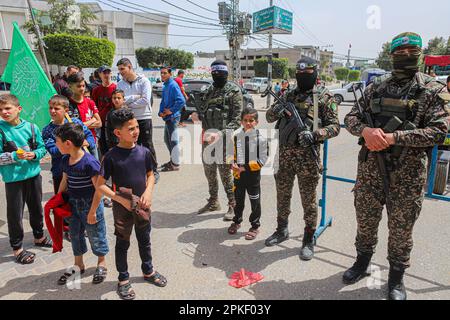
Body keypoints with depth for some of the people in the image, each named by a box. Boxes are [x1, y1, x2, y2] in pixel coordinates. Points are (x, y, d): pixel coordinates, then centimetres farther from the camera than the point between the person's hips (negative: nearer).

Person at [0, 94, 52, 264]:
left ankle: (39, 236, 41)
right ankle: (17, 248, 24)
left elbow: (42, 148, 4)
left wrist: (34, 154, -15)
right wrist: (15, 156, -24)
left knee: (36, 208, 20)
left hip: (33, 174, 3)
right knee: (15, 214, 6)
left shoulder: (31, 127, -3)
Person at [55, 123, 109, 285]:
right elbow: (64, 181, 13)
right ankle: (78, 264, 40)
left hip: (90, 204, -7)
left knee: (95, 235, 10)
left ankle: (102, 263, 33)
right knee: (75, 234, 20)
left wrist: (92, 211, -18)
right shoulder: (65, 161, -1)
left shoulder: (89, 162, -24)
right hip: (73, 204, 7)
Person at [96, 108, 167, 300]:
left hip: (143, 205, 4)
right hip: (122, 207, -3)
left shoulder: (144, 152, -6)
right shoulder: (111, 156, -16)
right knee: (122, 243, 15)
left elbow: (150, 175, 6)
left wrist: (148, 192, -12)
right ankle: (123, 279, 33)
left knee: (145, 240, 20)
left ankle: (148, 271, 43)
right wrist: (122, 200, -21)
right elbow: (100, 184, -12)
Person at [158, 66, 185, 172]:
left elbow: (181, 101, -25)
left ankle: (175, 164, 5)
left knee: (173, 140, -4)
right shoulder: (165, 86, 14)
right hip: (167, 117, 10)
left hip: (172, 117, -10)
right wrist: (161, 112, 4)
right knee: (167, 139, 19)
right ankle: (173, 160, 33)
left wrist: (171, 111, -18)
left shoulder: (173, 85, -15)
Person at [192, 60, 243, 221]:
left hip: (224, 138, -7)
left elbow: (237, 117, -12)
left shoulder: (234, 90, -5)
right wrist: (198, 114, 0)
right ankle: (213, 202, 31)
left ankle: (233, 205, 12)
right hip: (208, 136, 7)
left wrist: (225, 133, -24)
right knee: (209, 170, 14)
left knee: (225, 172, -4)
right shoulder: (210, 90, 16)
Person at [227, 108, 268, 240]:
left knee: (255, 201, 10)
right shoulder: (237, 136, -2)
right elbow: (233, 154, 8)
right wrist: (235, 166, -10)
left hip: (253, 175, -3)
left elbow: (262, 161, -13)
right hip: (238, 174, 3)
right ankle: (237, 221, 39)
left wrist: (245, 168, -18)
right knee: (238, 199, 18)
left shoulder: (261, 138, -12)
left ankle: (255, 226, 27)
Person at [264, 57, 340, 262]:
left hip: (307, 156, -5)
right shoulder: (289, 95, 11)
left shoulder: (324, 97, -2)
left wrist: (314, 134, -24)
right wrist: (275, 110, -11)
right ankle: (282, 231, 35)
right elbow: (269, 118, 12)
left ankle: (309, 240, 21)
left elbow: (335, 126, -6)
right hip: (285, 154, 5)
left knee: (308, 199, 5)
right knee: (282, 195, 16)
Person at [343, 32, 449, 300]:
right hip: (370, 167, 3)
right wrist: (365, 130, -16)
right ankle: (362, 263, 38)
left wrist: (394, 137, -22)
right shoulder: (376, 87, 9)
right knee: (365, 220, 16)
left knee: (401, 228, 11)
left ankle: (396, 278, 31)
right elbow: (352, 117, 7)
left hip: (408, 173, -3)